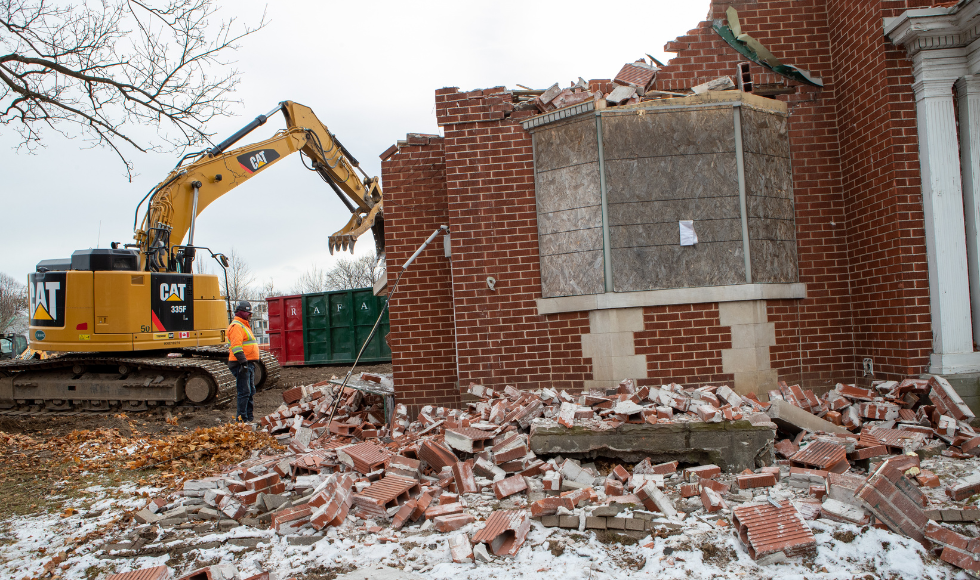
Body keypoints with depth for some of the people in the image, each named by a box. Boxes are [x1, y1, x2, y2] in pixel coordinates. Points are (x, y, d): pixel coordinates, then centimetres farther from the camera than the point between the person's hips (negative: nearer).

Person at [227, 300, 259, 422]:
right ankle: (241, 419, -6)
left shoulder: (244, 325, 22)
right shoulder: (236, 326, -12)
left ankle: (248, 418, 19)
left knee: (251, 392, 13)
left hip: (248, 364, 11)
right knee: (244, 392, -10)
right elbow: (236, 346, -23)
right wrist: (243, 362, -29)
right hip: (241, 365, -11)